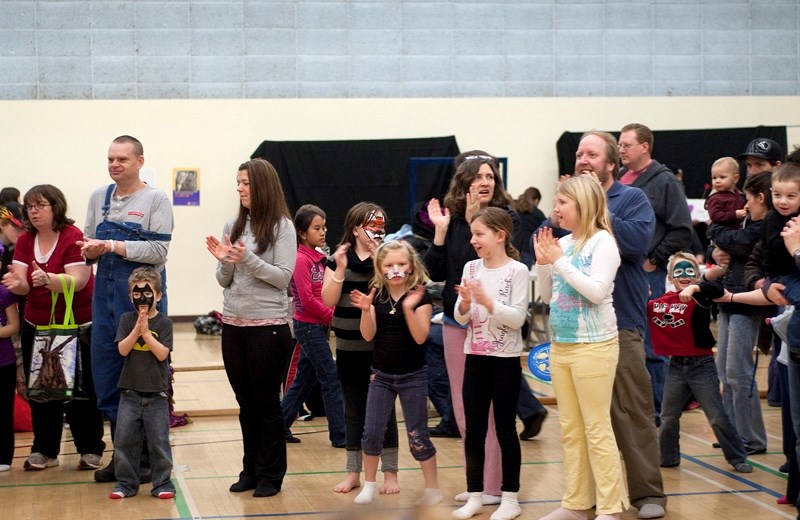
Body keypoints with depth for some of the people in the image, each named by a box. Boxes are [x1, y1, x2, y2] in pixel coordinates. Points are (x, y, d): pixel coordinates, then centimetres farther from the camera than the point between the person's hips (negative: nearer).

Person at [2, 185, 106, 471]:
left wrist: (47, 279, -40)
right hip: (36, 327, 5)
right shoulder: (25, 241, 3)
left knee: (80, 391, 1)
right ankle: (44, 450, 16)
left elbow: (77, 281, -23)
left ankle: (91, 450, 11)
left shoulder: (73, 237, -14)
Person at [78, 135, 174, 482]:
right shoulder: (99, 197, 10)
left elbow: (158, 250, -13)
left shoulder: (155, 200, -4)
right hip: (105, 293, 5)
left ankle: (147, 457, 11)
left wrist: (112, 246, -19)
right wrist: (90, 250, -9)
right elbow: (89, 245, 14)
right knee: (106, 377, 8)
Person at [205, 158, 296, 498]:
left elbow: (283, 278, -12)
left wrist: (248, 259, -22)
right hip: (233, 326, 5)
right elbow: (225, 282, 10)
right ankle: (251, 470, 21)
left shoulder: (281, 226, -6)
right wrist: (224, 260, -10)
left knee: (267, 403, 3)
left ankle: (270, 475, 12)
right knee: (246, 404, 12)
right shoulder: (233, 226, 8)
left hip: (268, 326, -5)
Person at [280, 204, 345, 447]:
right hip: (309, 326, -9)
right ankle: (340, 435, -2)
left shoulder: (319, 257, 11)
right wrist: (332, 315, -12)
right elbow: (307, 299, -20)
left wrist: (332, 314, -2)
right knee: (331, 378, -6)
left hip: (318, 325, 9)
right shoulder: (301, 260, -15)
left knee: (305, 379, 14)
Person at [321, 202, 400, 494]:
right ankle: (353, 472, 20)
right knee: (353, 409, 11)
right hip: (348, 348, 3)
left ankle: (390, 472, 12)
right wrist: (340, 268, -13)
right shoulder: (337, 259, 4)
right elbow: (328, 300, -4)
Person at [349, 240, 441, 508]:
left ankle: (433, 490, 14)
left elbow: (420, 337, -18)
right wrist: (366, 310, -22)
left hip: (413, 377, -3)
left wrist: (409, 308, -31)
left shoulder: (420, 295, -10)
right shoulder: (376, 294, 0)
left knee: (417, 436, 2)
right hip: (381, 375, 3)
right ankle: (369, 485, 20)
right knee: (371, 433, 3)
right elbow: (368, 335, -5)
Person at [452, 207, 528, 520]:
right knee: (473, 429, 8)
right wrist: (465, 303, -16)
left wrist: (487, 301, -24)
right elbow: (461, 319, 5)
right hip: (475, 357, 5)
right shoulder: (471, 268, 5)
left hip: (505, 359, -5)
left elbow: (517, 318, -14)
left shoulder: (517, 271, -9)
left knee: (505, 428, 2)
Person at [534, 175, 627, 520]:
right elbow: (548, 296, 14)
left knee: (597, 429, -4)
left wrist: (560, 261, -19)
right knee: (570, 429, 11)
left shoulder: (602, 242, -10)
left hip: (593, 346, -7)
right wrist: (543, 262, -1)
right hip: (560, 346, 7)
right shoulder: (562, 243, 9)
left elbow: (597, 292, -21)